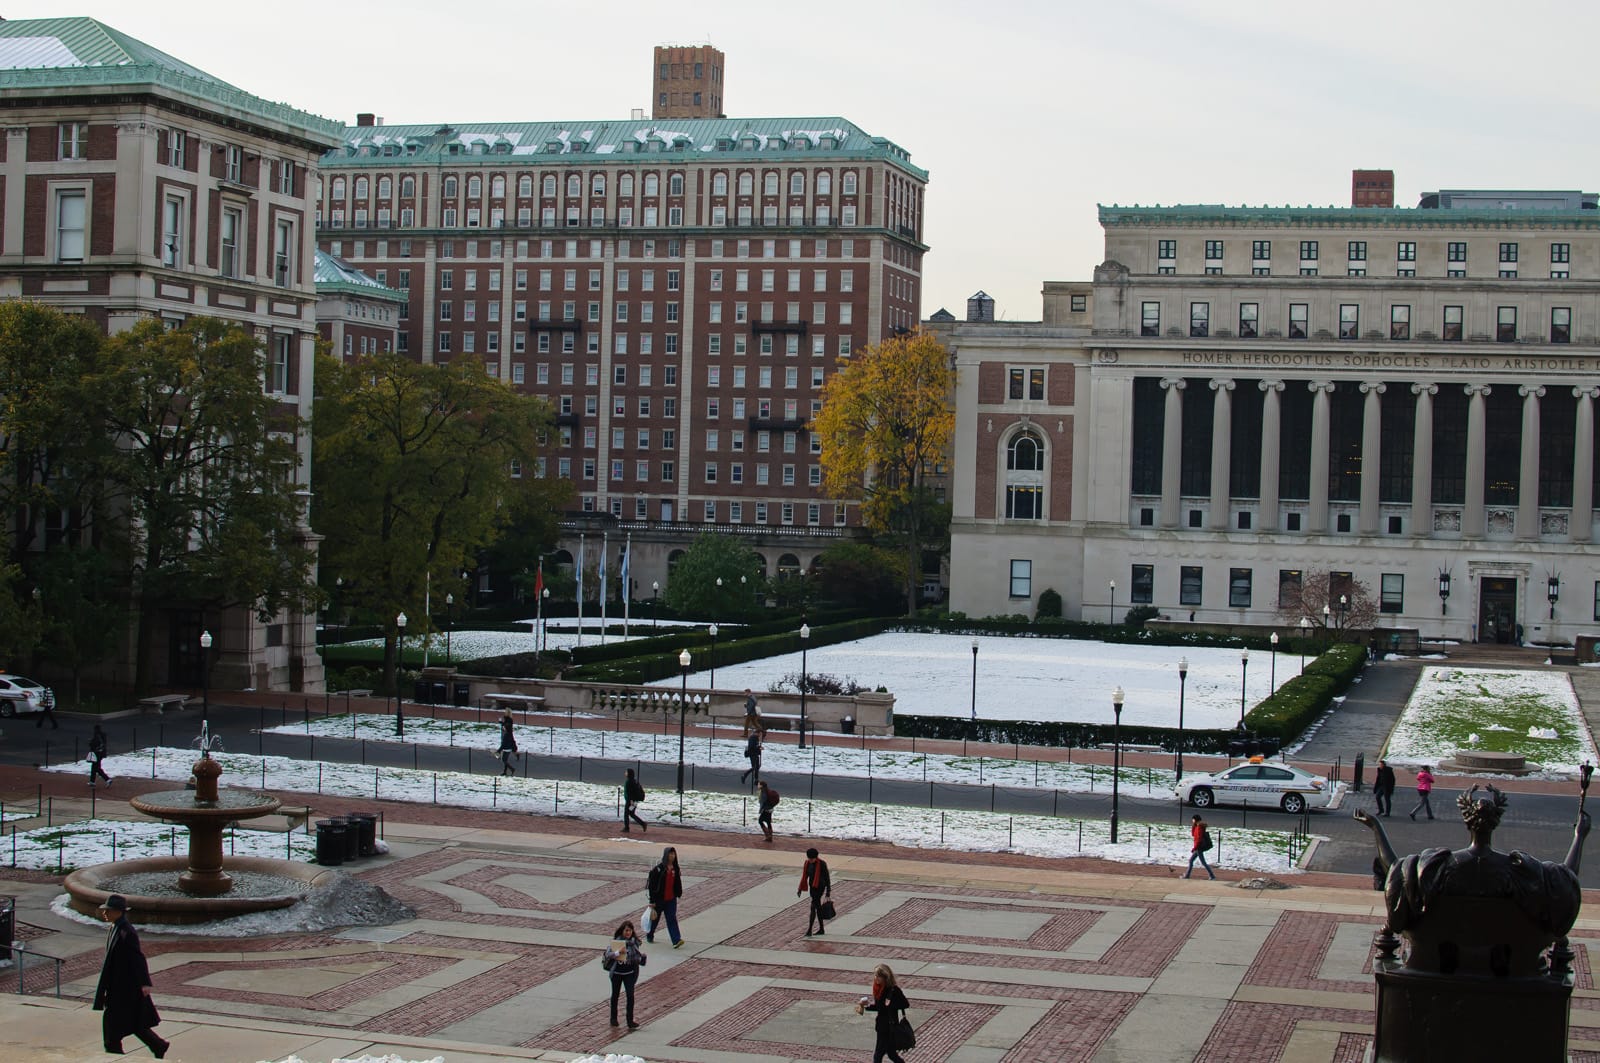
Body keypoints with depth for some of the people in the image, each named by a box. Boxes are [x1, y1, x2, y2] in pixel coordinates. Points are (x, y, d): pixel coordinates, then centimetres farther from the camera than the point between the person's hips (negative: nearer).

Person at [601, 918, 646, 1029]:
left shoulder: (634, 942, -4)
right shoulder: (615, 940, -10)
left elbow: (637, 956, 4)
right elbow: (608, 954, -19)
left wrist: (642, 956, -18)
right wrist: (618, 952, -34)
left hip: (630, 972, 0)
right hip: (616, 972, 0)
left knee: (630, 995, -11)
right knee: (615, 994, 15)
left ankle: (630, 1021, -5)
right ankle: (613, 1018, 34)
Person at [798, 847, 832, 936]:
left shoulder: (822, 864, -17)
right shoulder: (807, 863, 2)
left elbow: (827, 878, -12)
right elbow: (804, 876, 11)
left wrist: (828, 891, -11)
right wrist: (800, 889, 7)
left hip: (819, 887, -7)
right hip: (812, 887, 7)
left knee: (813, 907, -13)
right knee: (818, 907, 15)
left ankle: (809, 930, -14)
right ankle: (821, 929, 25)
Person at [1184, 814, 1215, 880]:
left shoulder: (1200, 827, -19)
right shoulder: (1197, 826, 10)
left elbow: (1199, 839, -22)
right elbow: (1193, 834, 20)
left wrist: (1194, 848, -19)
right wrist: (1193, 825, 9)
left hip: (1199, 848, -10)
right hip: (1198, 848, 10)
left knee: (1203, 863, -4)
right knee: (1191, 860, 13)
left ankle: (1212, 876, 1)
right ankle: (1187, 875, 18)